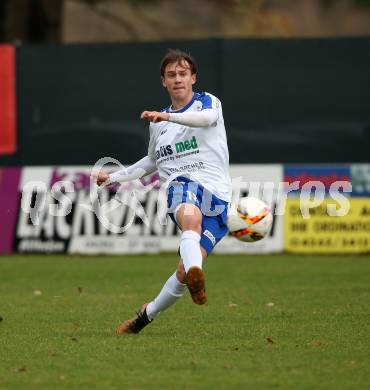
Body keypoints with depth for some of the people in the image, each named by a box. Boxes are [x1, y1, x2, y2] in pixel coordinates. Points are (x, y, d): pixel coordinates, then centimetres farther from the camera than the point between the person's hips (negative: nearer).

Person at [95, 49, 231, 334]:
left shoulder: (208, 102, 8)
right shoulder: (157, 123, 23)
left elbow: (206, 118, -19)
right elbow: (153, 162, 40)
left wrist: (167, 117, -35)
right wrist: (114, 177, 36)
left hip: (217, 195, -1)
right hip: (182, 186, 1)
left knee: (185, 272, -13)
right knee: (190, 215, -40)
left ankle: (148, 314, 13)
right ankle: (195, 275, -70)